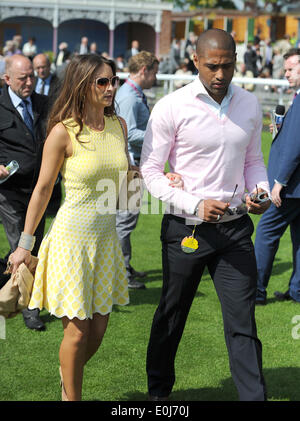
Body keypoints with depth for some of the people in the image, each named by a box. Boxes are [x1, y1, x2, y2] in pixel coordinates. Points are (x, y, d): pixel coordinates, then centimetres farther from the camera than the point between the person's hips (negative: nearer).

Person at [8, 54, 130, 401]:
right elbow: (43, 190, -5)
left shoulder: (118, 125, 5)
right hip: (73, 236, -6)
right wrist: (25, 243, -1)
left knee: (97, 331, 11)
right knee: (77, 332, 0)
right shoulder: (63, 132, -12)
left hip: (106, 235, 6)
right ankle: (70, 397, 20)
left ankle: (68, 380, 38)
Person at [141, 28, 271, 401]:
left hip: (235, 228, 2)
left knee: (243, 321, -1)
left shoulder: (249, 105, 4)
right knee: (171, 315, 14)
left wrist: (261, 192, -5)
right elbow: (150, 171, -8)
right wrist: (195, 205, -19)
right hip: (186, 228, -2)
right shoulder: (171, 108, -10)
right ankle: (158, 390, 35)